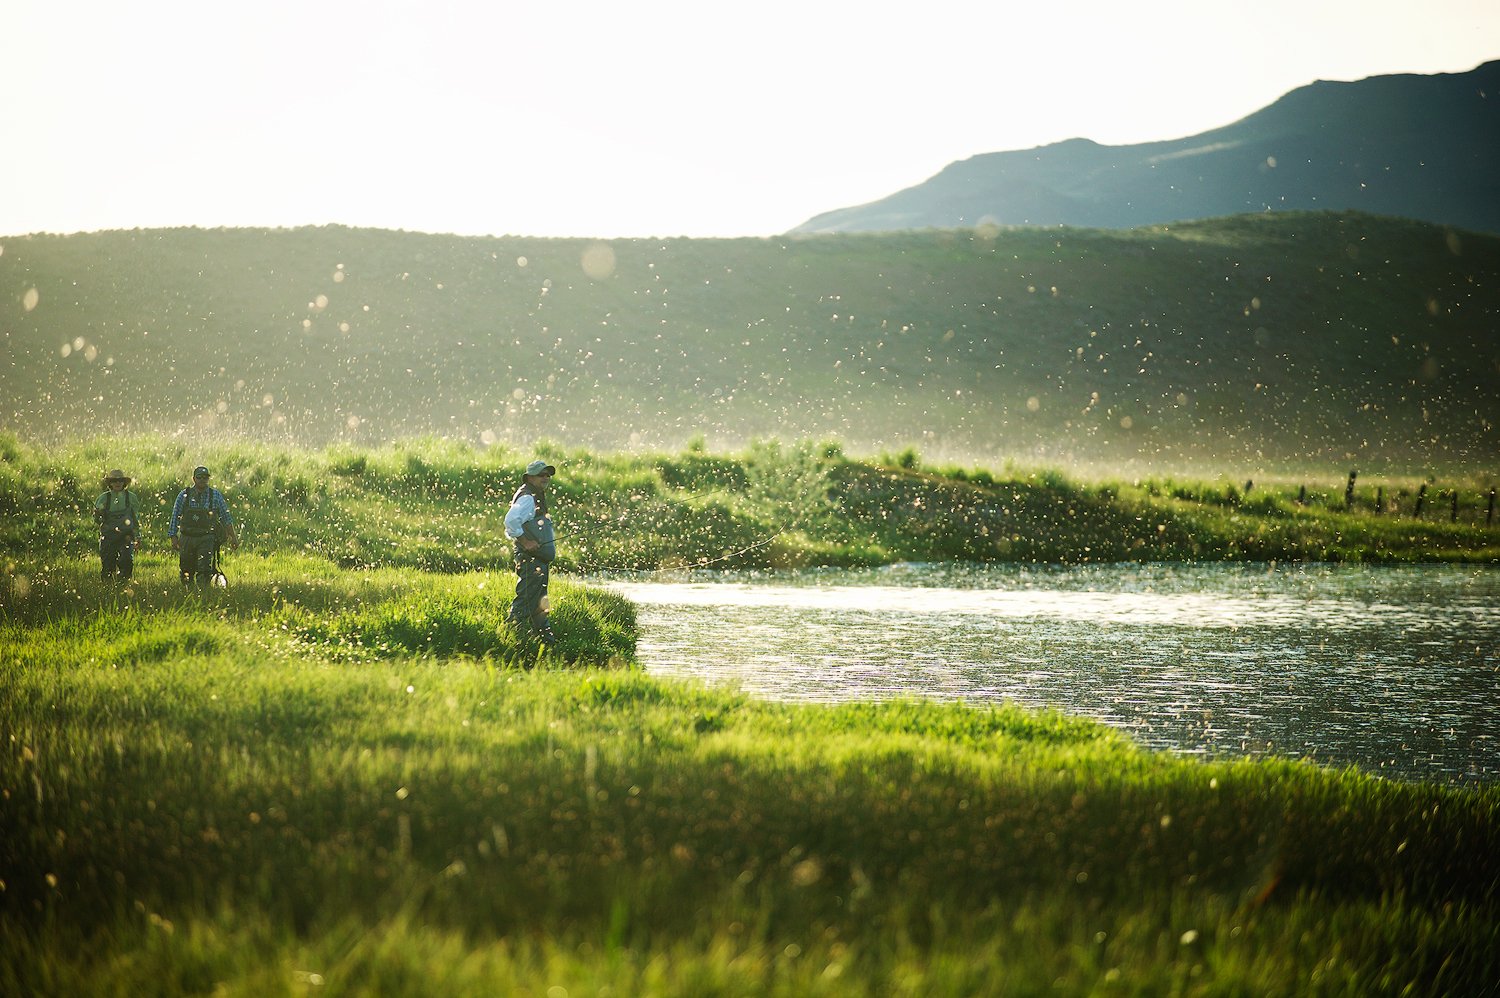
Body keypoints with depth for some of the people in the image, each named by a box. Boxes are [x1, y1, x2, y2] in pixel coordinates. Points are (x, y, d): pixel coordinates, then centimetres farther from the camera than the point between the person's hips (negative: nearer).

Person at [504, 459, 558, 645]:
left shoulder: (537, 498, 20)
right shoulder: (527, 498, -13)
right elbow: (511, 521, -30)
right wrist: (525, 541, -24)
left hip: (539, 559, 11)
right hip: (530, 558, -11)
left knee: (539, 602, 14)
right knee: (525, 599, -11)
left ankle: (546, 637, 18)